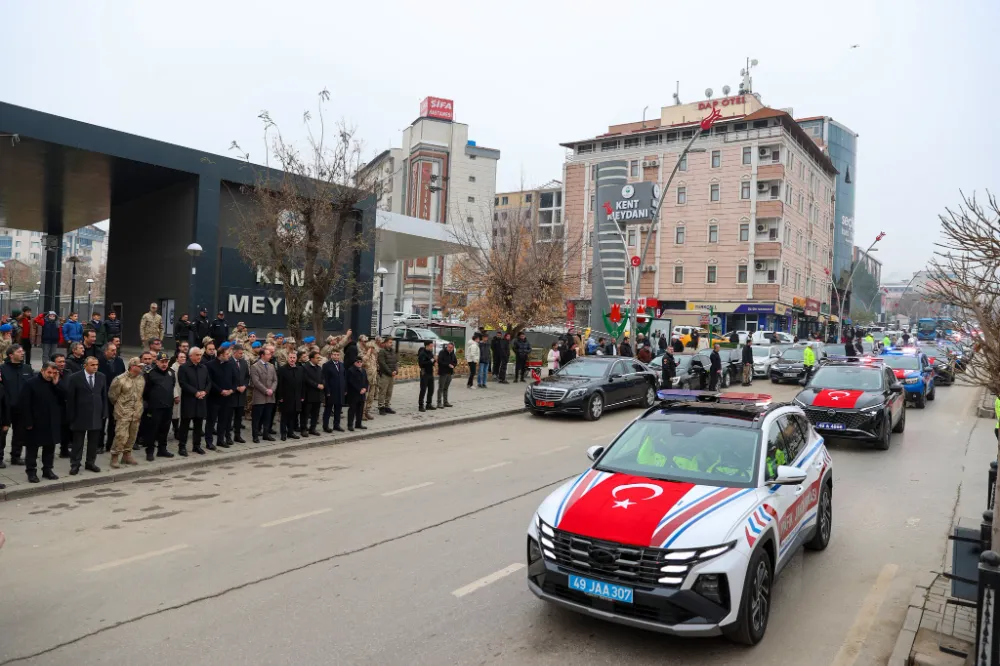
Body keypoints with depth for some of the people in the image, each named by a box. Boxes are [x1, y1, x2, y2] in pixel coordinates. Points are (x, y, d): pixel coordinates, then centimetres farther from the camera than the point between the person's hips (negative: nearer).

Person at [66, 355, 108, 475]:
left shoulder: (101, 377, 5)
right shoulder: (75, 378, -7)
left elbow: (104, 396, 9)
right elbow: (70, 398, -6)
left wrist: (104, 412, 4)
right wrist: (71, 415, -8)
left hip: (96, 415, 4)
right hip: (80, 415, -4)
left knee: (94, 441, 10)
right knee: (78, 442, 5)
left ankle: (90, 463, 22)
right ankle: (75, 464, 14)